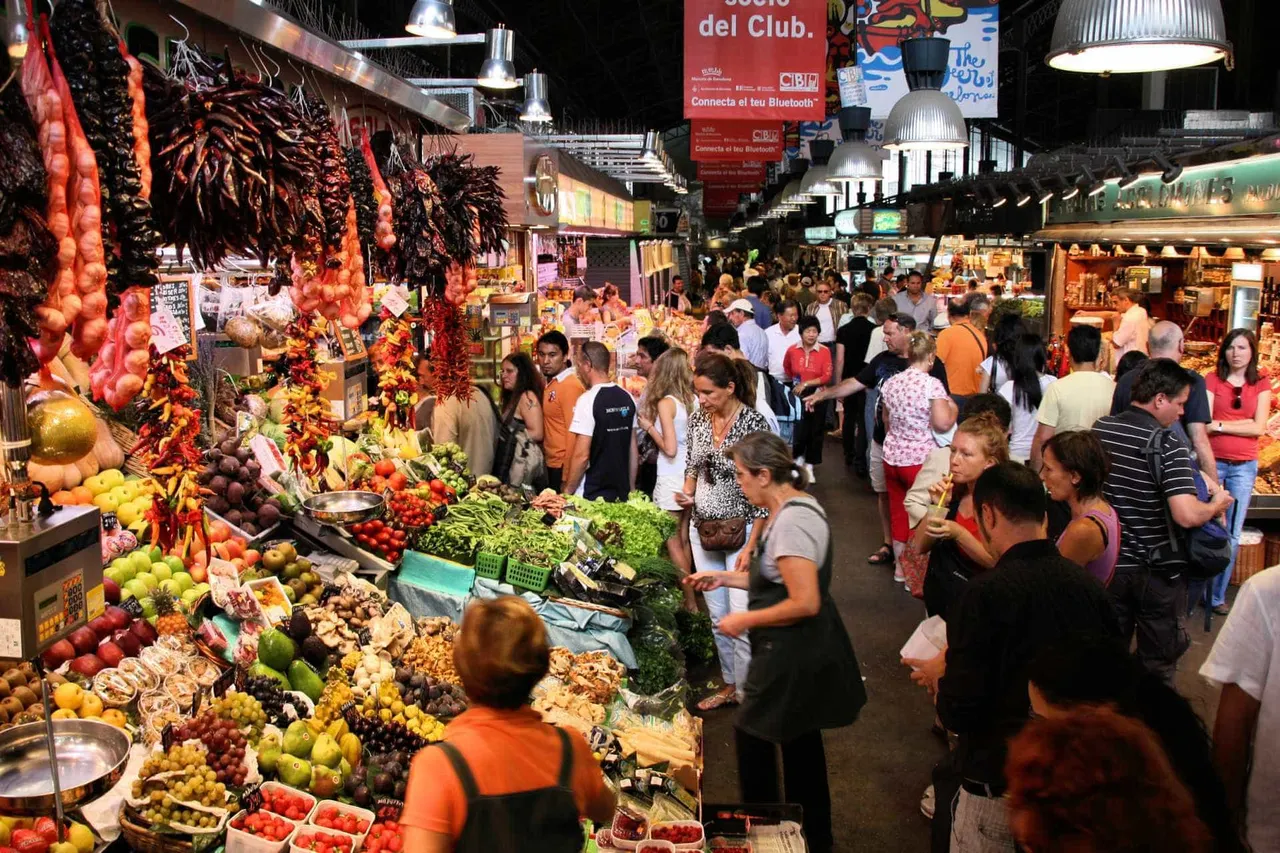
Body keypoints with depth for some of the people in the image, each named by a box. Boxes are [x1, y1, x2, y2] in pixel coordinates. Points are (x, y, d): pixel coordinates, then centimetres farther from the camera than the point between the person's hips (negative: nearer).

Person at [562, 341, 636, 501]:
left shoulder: (587, 400, -14)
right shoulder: (627, 398, 5)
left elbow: (582, 455, -17)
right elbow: (633, 449, 11)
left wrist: (567, 491, -7)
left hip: (591, 497, -6)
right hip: (621, 494, 6)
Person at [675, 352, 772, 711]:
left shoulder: (753, 423, -16)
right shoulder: (698, 417, 2)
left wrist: (750, 547, -16)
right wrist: (686, 491, -5)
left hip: (739, 530, -6)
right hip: (703, 529, 6)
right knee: (716, 614, 15)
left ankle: (747, 693, 10)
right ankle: (729, 683, 31)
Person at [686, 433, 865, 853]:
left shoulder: (790, 522, -25)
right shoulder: (798, 507, 7)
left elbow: (804, 602, -28)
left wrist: (744, 620, -17)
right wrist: (725, 578, 15)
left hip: (792, 656, -10)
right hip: (806, 650, 10)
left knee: (752, 736, 6)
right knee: (801, 741, 21)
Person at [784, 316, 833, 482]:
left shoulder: (824, 351, -9)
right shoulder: (792, 350, -3)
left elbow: (827, 377, -13)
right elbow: (786, 367, 18)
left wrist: (806, 383, -15)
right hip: (798, 395, 0)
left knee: (816, 431, 7)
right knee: (799, 430, 0)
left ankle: (809, 467, 20)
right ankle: (799, 460, 27)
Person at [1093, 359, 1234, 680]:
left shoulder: (1100, 429, -5)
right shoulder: (1168, 446, -22)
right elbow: (1187, 516, -31)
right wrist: (1217, 504, -9)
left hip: (1111, 565, 5)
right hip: (1159, 572, -5)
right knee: (1158, 663, 14)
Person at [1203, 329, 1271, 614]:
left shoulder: (1262, 383, 6)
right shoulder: (1212, 380, 1)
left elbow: (1259, 428, -3)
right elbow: (1204, 424, -7)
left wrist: (1220, 425, -8)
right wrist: (1243, 423, -12)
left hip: (1244, 466, 2)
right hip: (1213, 461, -2)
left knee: (1232, 534, 6)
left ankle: (1217, 594, 16)